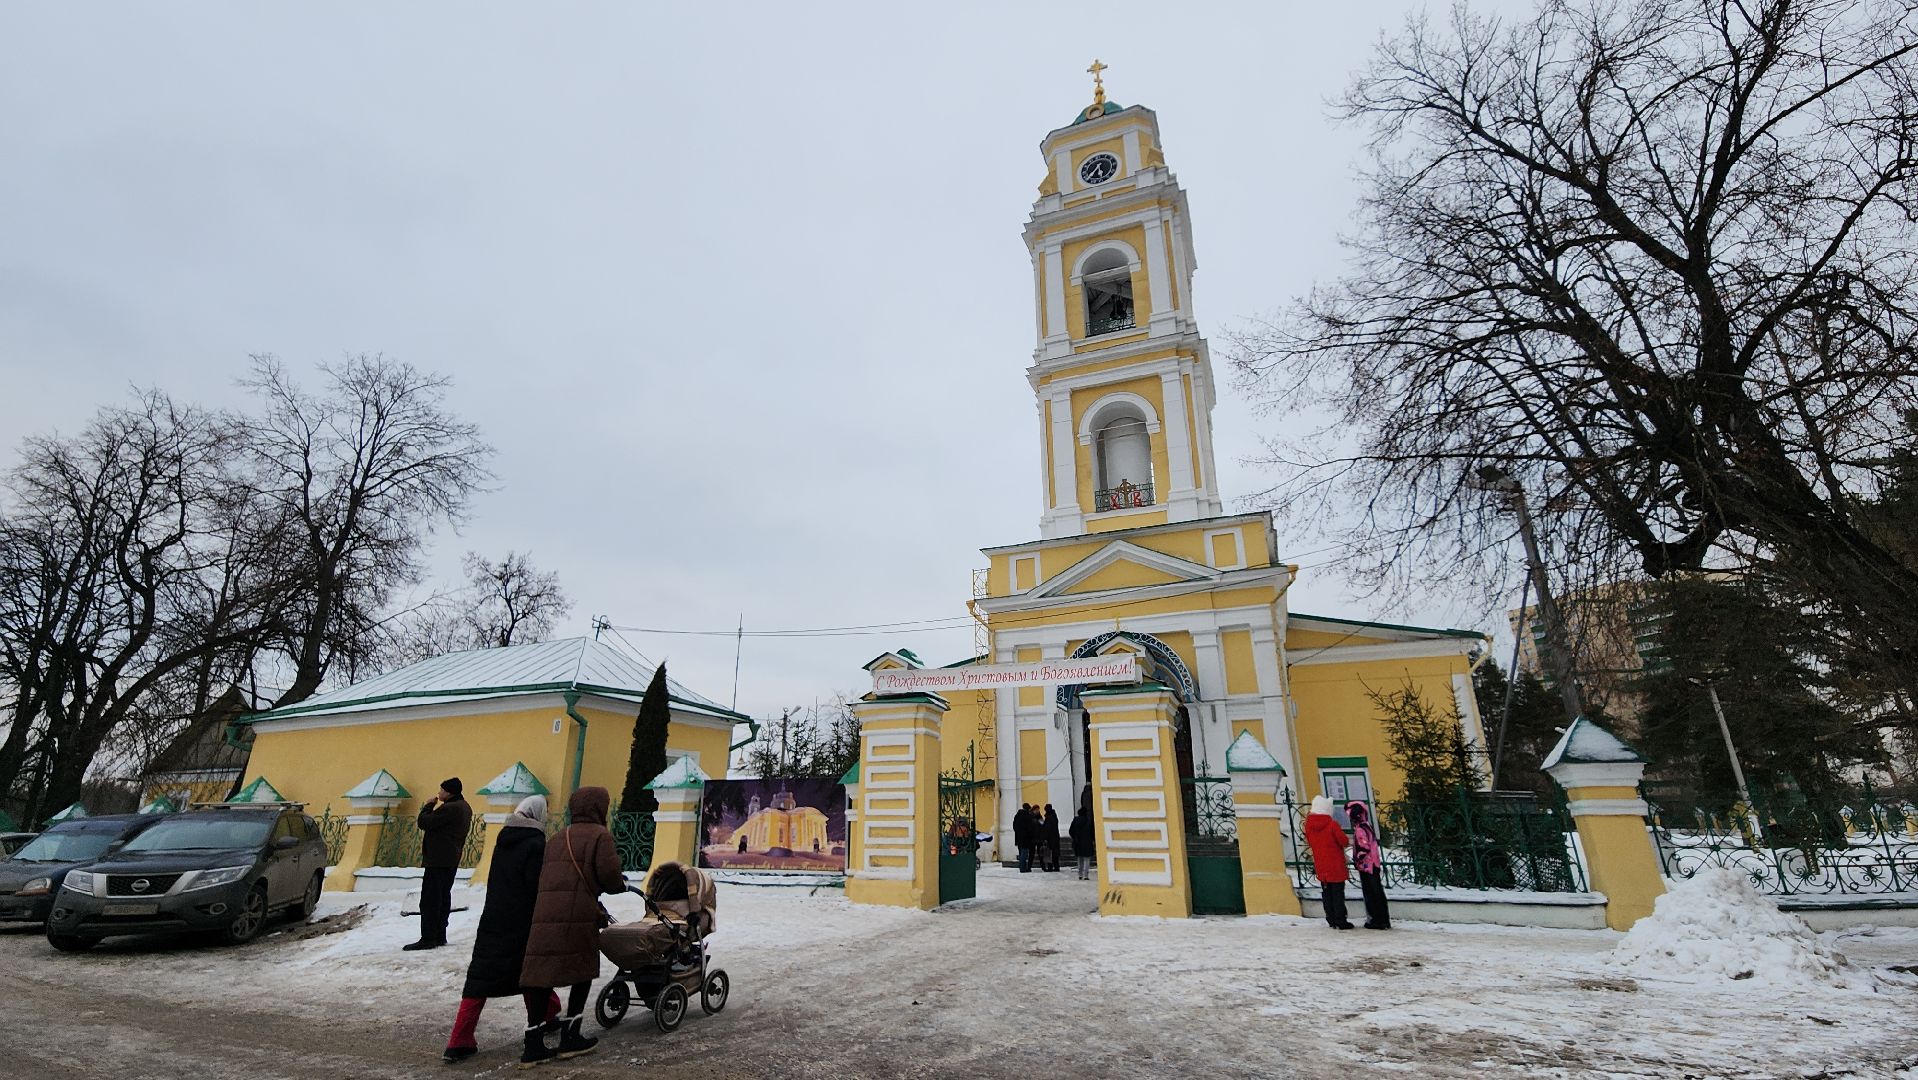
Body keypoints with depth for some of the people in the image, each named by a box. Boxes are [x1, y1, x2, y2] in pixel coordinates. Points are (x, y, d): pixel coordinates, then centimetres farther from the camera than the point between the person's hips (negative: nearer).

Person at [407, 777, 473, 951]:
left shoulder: (449, 808, -20)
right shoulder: (465, 808, 13)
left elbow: (424, 822, -18)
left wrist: (429, 805, -4)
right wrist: (428, 841, 17)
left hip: (437, 860, -10)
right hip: (452, 860, 10)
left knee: (430, 899, -5)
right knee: (444, 897, 14)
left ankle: (428, 938, -4)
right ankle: (440, 936, 19)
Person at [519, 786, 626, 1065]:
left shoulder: (557, 837, 24)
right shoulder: (599, 835, 1)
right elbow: (608, 875, -9)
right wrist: (621, 885, 16)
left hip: (545, 914, 6)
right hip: (577, 915, -6)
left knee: (543, 974, 9)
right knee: (582, 972, 11)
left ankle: (534, 1045, 11)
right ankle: (570, 1037, 17)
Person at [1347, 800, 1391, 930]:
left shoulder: (1360, 830, -18)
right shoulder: (1369, 826, 10)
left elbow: (1363, 848, -24)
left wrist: (1358, 861, -11)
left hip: (1366, 866, -9)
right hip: (1374, 864, 9)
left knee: (1371, 894, -1)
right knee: (1377, 892, 14)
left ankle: (1377, 920, 4)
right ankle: (1384, 920, 20)